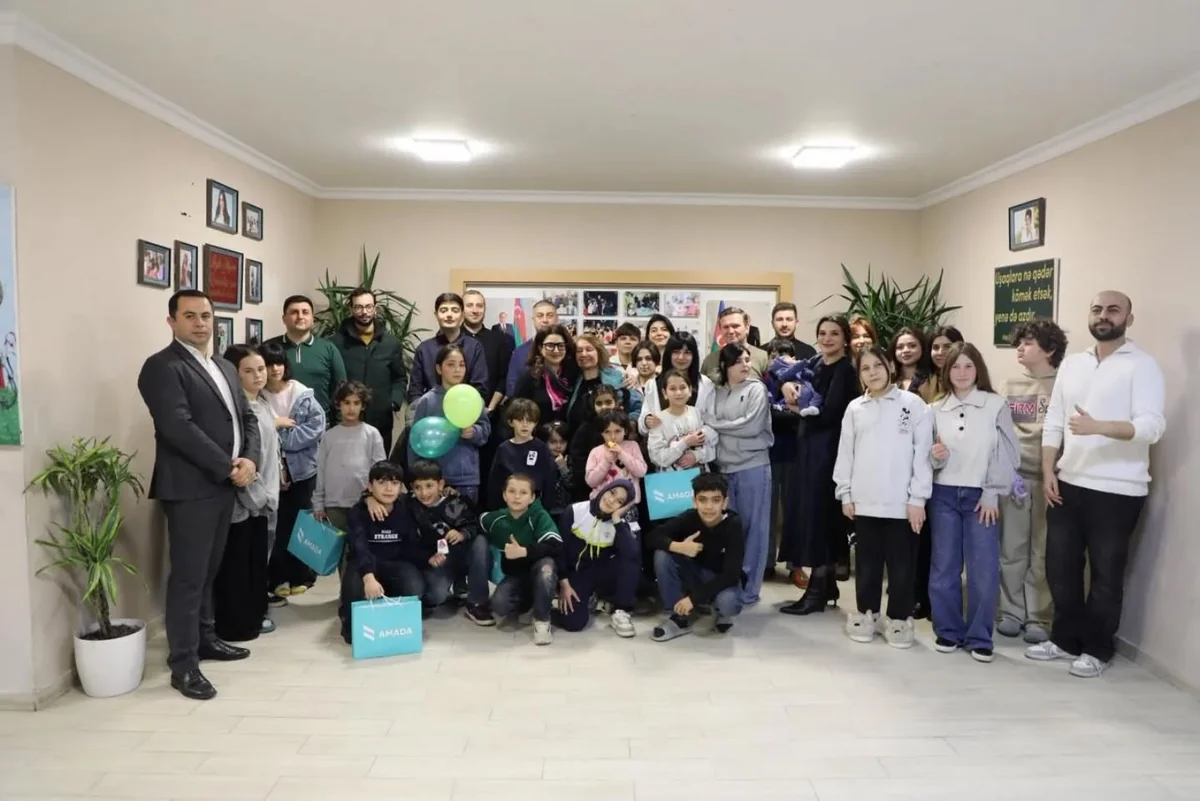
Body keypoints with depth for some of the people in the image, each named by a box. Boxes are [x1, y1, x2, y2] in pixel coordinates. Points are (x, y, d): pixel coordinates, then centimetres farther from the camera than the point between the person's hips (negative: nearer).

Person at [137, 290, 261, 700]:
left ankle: (204, 638, 29)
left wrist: (250, 459, -4)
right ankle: (183, 664, 5)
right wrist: (228, 467, -17)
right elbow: (179, 428, -19)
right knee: (188, 575, -3)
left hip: (224, 485, 8)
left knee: (209, 569, 16)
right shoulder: (162, 367, -9)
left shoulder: (225, 368, 17)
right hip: (190, 487, -7)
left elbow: (247, 417, 14)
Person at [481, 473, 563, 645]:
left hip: (540, 573, -3)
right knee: (499, 607, -28)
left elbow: (556, 546, -33)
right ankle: (529, 602, 8)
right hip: (515, 575, 3)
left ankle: (542, 619, -16)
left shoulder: (540, 517, -18)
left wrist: (524, 552, -39)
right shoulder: (495, 519, -6)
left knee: (546, 564, -38)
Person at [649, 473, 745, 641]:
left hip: (723, 580, -3)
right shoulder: (690, 518, -19)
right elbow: (654, 536, -17)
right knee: (662, 555, -23)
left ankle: (721, 612, 3)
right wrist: (679, 547, -37)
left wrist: (693, 598, -31)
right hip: (695, 575, 3)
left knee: (728, 603, -37)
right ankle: (679, 618, -10)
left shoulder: (733, 525, -26)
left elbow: (730, 574, -28)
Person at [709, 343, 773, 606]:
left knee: (753, 527, 3)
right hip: (724, 468, 4)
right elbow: (711, 428, 7)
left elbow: (752, 426, -13)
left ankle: (748, 590, 11)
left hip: (753, 466, -4)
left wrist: (715, 425, -5)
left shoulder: (756, 388, -1)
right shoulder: (718, 392, 11)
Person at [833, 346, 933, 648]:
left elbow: (922, 453, -5)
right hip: (864, 501, 3)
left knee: (901, 564, 7)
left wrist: (918, 498, -9)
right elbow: (845, 452, 9)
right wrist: (845, 493, 4)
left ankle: (898, 619, 20)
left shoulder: (913, 404, -2)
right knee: (868, 562, 13)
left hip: (901, 501, -3)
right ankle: (866, 614, 26)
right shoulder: (855, 408, 7)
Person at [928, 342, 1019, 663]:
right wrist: (935, 456, -12)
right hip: (944, 495, 2)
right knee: (944, 567, 6)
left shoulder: (997, 405, -1)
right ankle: (948, 630, 19)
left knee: (983, 570, -1)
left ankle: (979, 637, 11)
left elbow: (1007, 454, -3)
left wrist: (992, 495, -7)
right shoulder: (937, 410, 6)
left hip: (981, 496, -2)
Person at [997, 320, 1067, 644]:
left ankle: (1039, 618, 14)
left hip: (1048, 478, -3)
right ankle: (1011, 611, 19)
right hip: (1013, 476, 3)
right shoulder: (1011, 385, 10)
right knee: (1011, 550, 8)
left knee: (1043, 552, 4)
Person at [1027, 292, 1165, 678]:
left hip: (1118, 490, -5)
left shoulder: (1142, 365, -6)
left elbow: (1152, 426, -18)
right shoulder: (1071, 364, 11)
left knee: (1106, 573, 6)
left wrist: (1098, 427, -31)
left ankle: (1097, 649, 21)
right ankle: (1065, 639, 27)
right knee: (1060, 566, 11)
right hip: (1068, 484, 5)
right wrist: (1048, 470, 2)